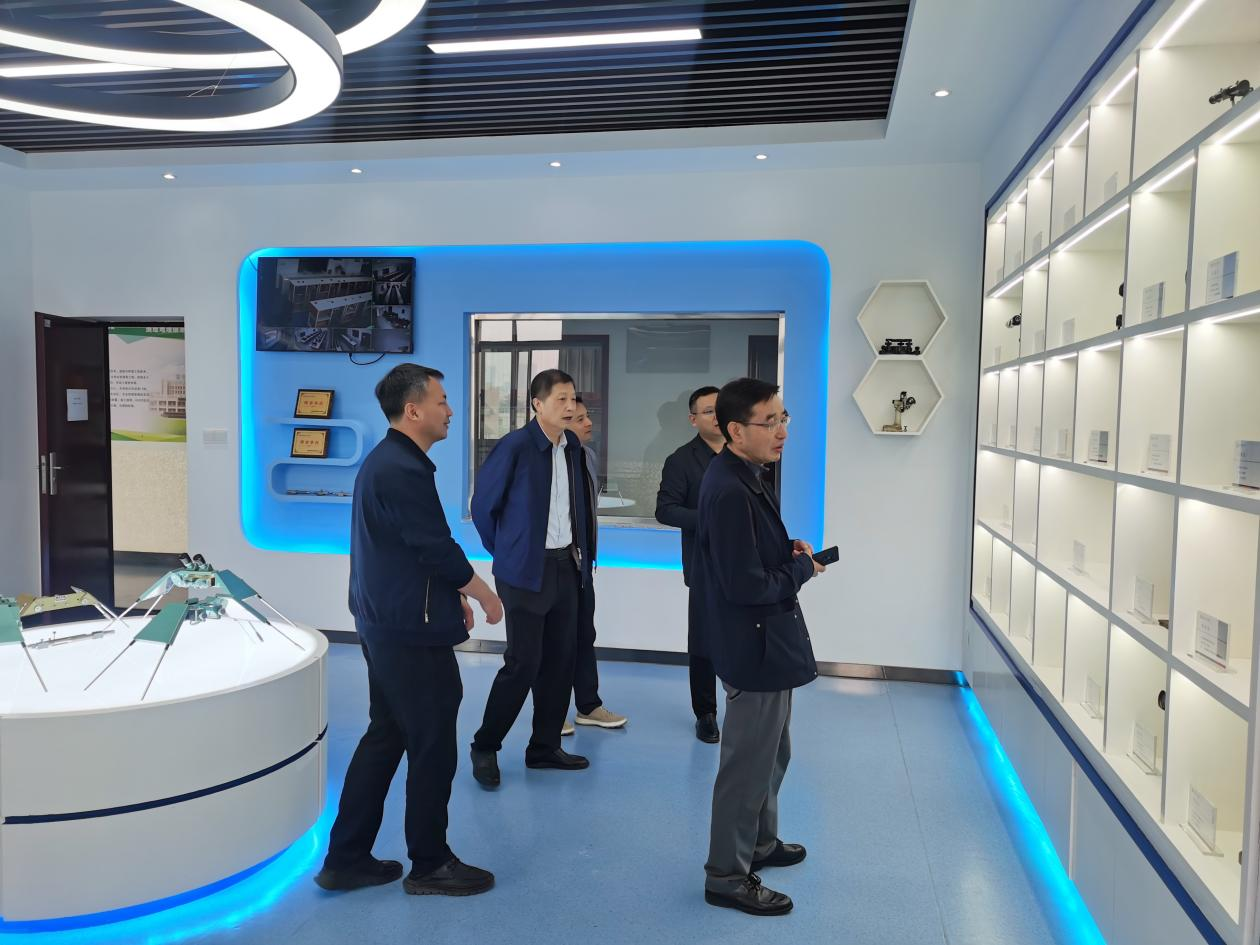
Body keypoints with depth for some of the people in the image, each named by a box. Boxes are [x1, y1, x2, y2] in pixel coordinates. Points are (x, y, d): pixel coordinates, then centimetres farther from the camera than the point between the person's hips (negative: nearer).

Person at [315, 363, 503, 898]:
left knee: (385, 737, 17)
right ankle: (430, 865, 20)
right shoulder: (404, 471, -22)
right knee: (433, 748, 4)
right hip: (412, 633, -10)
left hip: (386, 626, 10)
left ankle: (346, 859, 26)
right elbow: (438, 549, -20)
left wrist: (453, 594, 17)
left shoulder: (386, 461, 12)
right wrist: (482, 593, -5)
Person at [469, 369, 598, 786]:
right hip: (527, 570, -6)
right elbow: (483, 504, -5)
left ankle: (545, 747, 24)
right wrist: (503, 552, 4)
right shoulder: (515, 446, -14)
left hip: (567, 567, 7)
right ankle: (485, 746, 14)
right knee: (523, 662, -4)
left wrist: (582, 553, 14)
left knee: (560, 659, 10)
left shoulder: (573, 447, 6)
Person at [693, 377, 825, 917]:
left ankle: (760, 842, 44)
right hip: (755, 646, -11)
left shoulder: (746, 477, 7)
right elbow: (746, 586, -28)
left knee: (771, 753, 25)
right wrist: (803, 568, -13)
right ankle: (726, 876, 21)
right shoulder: (731, 492, -26)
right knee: (749, 764, 4)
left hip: (766, 641, 11)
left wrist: (790, 549, 1)